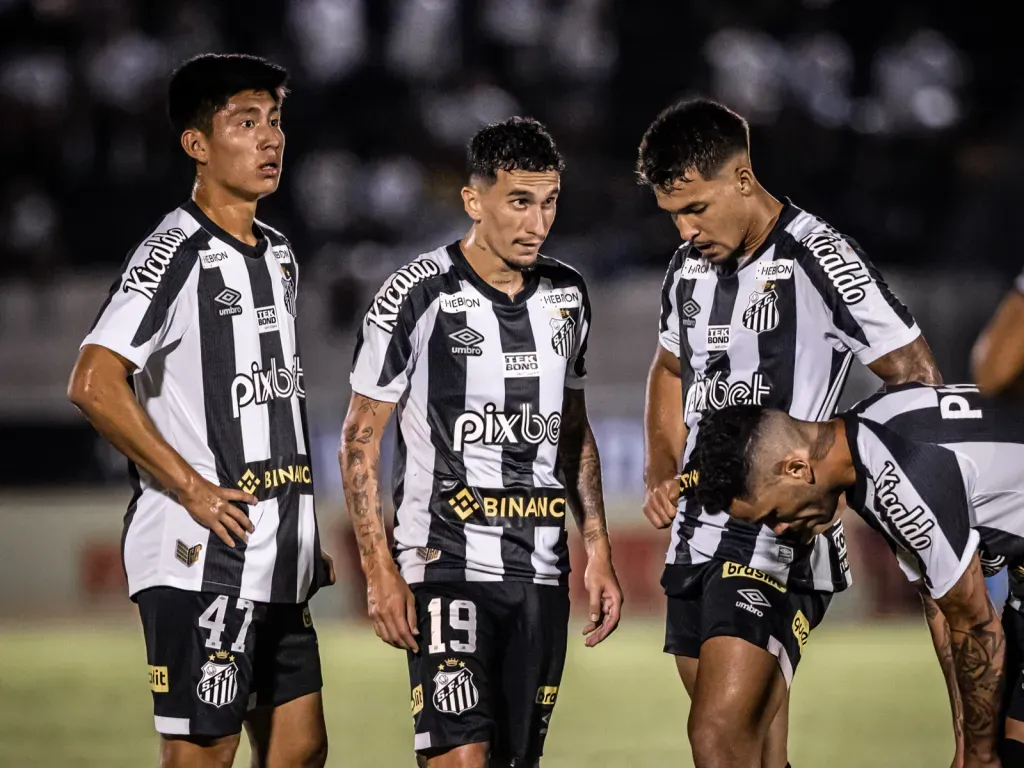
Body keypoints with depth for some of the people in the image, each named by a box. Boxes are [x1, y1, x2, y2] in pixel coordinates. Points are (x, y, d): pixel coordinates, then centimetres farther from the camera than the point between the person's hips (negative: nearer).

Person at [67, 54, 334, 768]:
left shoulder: (279, 255, 16)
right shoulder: (175, 254, -11)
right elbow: (94, 385, -22)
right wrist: (193, 489, -19)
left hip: (278, 561, 9)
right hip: (202, 556, -9)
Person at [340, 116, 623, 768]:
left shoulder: (568, 296, 9)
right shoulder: (417, 297, -8)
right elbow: (361, 440, -4)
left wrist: (599, 552, 13)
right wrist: (380, 574, -11)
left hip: (542, 570, 6)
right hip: (448, 562, -6)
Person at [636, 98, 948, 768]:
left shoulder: (820, 261, -11)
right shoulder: (690, 268, 12)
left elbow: (916, 377, -9)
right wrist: (662, 474, 16)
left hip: (780, 539, -8)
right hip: (697, 534, 8)